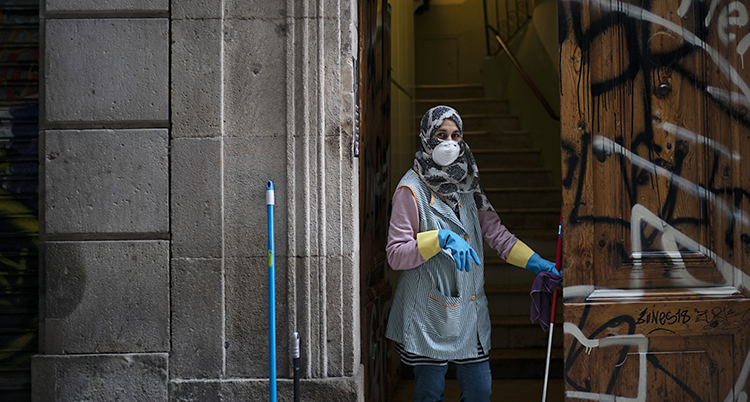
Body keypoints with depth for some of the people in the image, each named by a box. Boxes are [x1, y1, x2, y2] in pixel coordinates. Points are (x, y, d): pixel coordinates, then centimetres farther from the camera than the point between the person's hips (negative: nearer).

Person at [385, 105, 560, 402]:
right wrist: (440, 238, -25)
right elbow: (395, 254, -13)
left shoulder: (467, 185, 11)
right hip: (429, 312, -6)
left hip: (470, 309, 6)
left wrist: (534, 262, 4)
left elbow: (494, 231, 14)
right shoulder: (411, 190, -8)